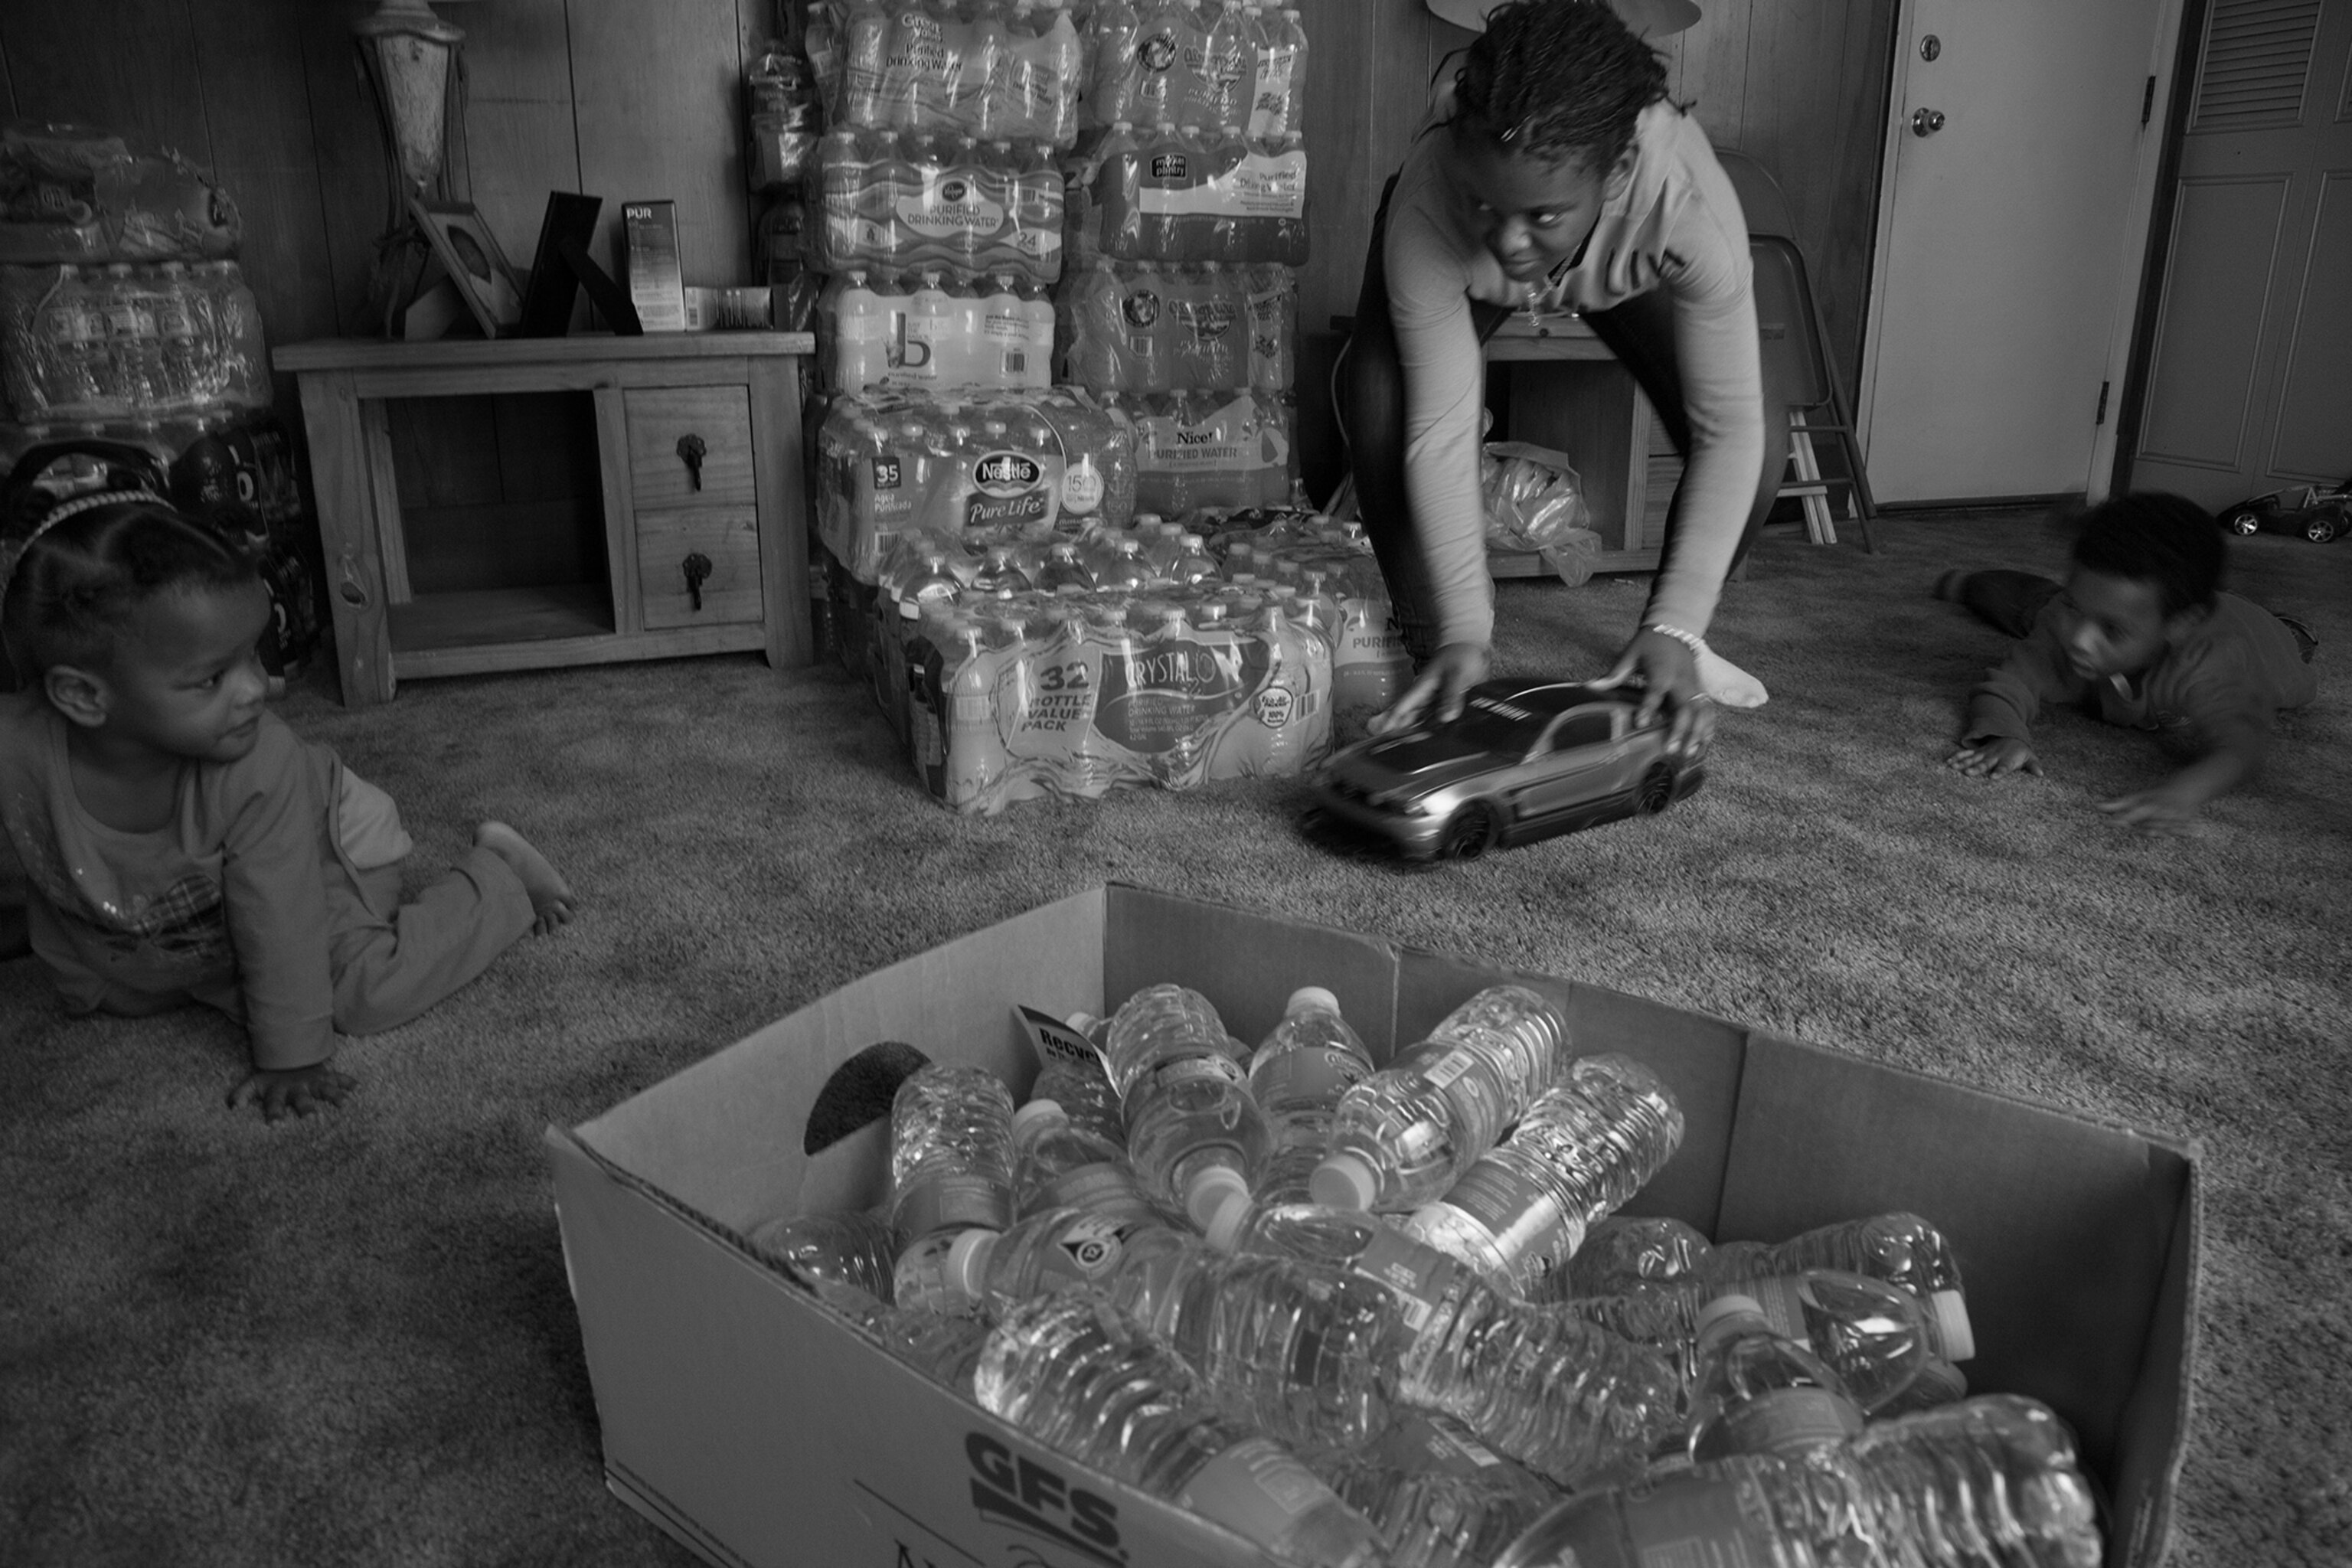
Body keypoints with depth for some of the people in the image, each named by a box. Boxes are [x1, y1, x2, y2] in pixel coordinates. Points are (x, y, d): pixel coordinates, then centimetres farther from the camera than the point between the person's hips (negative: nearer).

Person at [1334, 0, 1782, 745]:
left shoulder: (1690, 204, -43)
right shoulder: (1428, 205, -43)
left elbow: (1729, 429, -36)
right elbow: (1439, 429, -37)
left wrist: (1676, 626, -40)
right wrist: (1463, 631, -41)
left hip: (1631, 266, 1)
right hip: (1455, 255, 0)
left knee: (1760, 432, -18)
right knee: (1377, 389, -29)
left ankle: (1673, 648, 8)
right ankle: (1433, 663, -13)